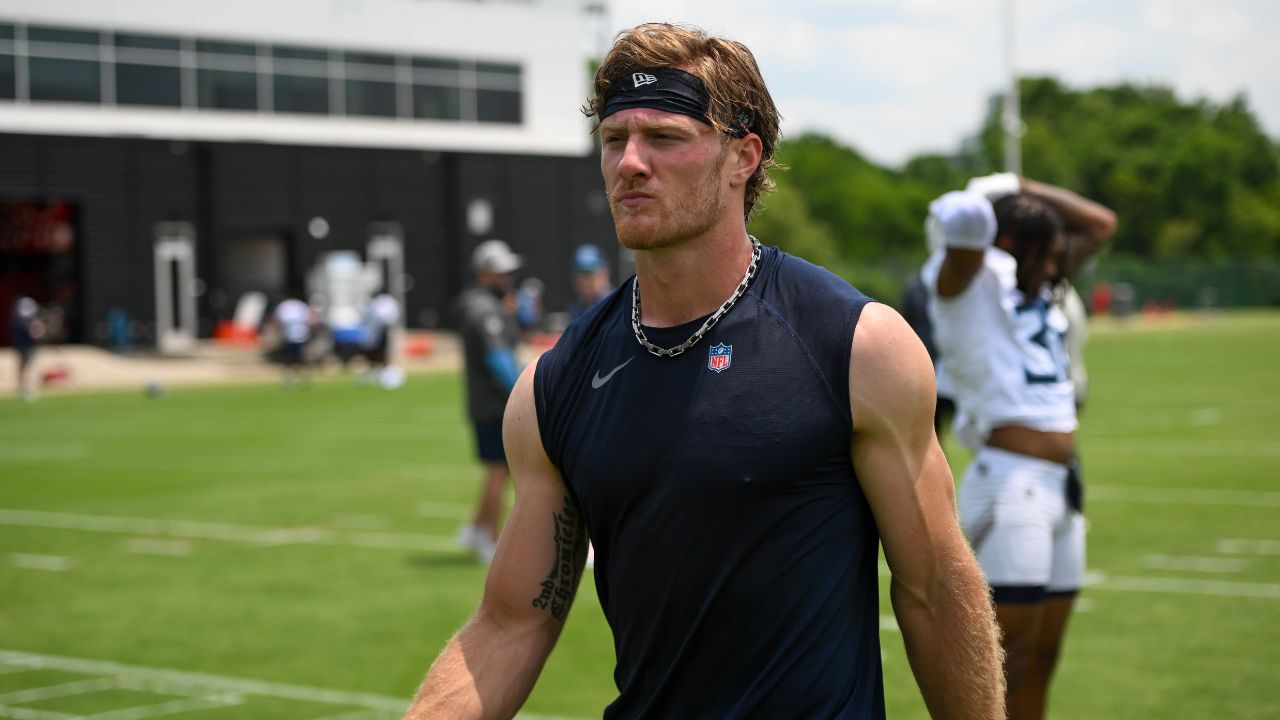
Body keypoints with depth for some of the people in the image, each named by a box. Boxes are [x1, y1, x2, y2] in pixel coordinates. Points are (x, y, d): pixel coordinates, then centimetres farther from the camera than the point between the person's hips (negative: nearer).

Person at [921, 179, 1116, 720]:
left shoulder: (1036, 292, 18)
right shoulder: (973, 283, -5)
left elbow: (1100, 224, 26)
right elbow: (968, 224, -26)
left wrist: (1017, 187, 18)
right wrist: (964, 211, -3)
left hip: (1060, 491, 9)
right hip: (1010, 486, -9)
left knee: (1041, 657, 13)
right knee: (1009, 653, -10)